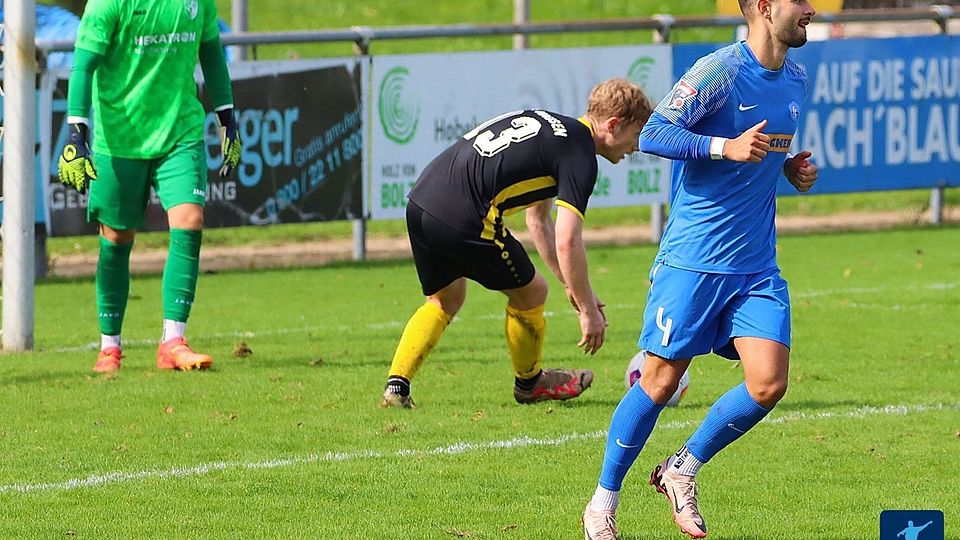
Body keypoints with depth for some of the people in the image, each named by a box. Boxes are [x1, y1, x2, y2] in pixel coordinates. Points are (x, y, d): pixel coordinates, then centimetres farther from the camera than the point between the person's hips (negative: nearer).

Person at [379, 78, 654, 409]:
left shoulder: (549, 123, 25)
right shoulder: (579, 155, -4)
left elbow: (538, 220, 35)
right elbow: (567, 242, -13)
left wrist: (570, 284, 36)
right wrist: (587, 309, -2)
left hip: (420, 202, 9)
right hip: (463, 219, -9)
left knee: (444, 301, 29)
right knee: (530, 294, 14)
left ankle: (396, 386, 17)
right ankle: (529, 384, 36)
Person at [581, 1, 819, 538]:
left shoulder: (796, 80, 11)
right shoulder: (722, 70, -13)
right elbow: (653, 134, -18)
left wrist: (790, 167, 8)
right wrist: (726, 147, -29)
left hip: (758, 267, 6)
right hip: (693, 261, -6)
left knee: (768, 384, -8)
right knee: (661, 381, -1)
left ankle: (682, 470, 14)